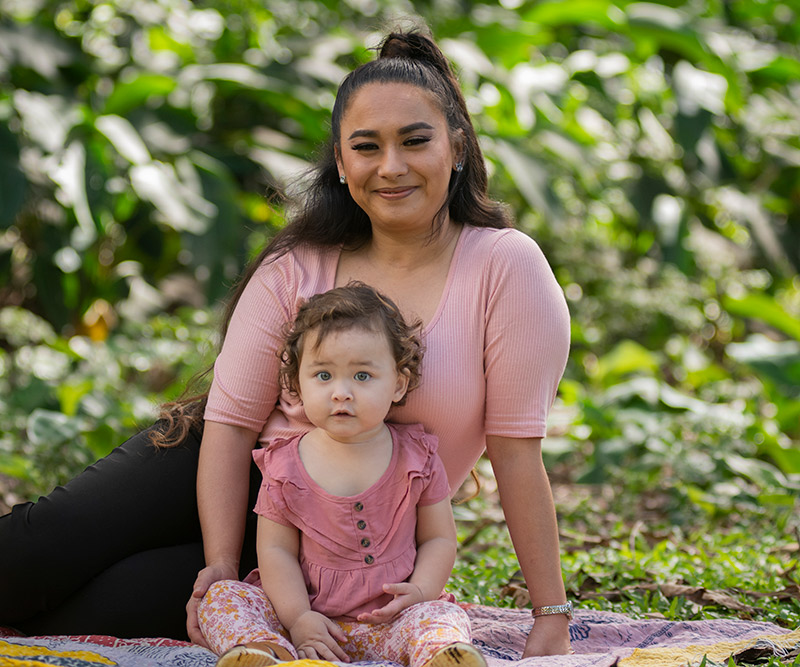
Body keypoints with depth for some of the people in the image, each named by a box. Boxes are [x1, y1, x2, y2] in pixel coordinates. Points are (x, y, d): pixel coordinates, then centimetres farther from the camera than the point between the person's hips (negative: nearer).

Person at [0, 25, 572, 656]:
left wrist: (551, 618, -15)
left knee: (122, 605, -24)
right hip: (234, 477, 2)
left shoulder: (507, 266, -15)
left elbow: (516, 450, -15)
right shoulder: (296, 268, -7)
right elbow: (232, 419, -8)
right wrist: (221, 566, -20)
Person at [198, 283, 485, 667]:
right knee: (222, 596, -20)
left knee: (445, 621, -29)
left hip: (387, 619, 0)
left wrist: (421, 591, -12)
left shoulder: (417, 458, 0)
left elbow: (439, 538, 7)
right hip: (308, 611, 1)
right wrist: (297, 618, -14)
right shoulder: (286, 466, -2)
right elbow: (276, 549, -1)